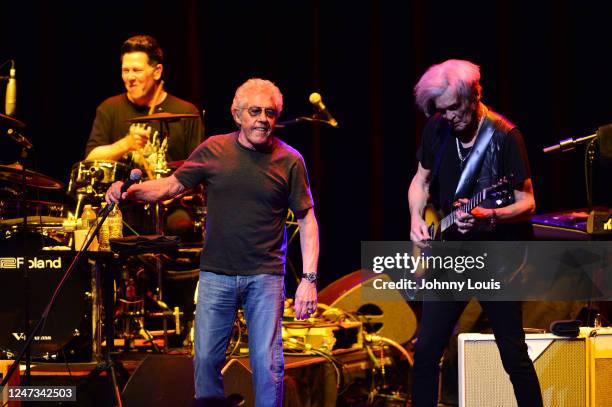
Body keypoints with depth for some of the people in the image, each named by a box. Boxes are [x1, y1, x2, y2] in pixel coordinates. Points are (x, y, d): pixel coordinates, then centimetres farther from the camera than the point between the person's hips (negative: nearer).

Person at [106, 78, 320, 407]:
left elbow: (307, 220, 0)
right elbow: (172, 185, 6)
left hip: (265, 277, -2)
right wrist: (133, 191, -14)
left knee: (267, 364, -5)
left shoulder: (289, 161, -3)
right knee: (206, 359, 4)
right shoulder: (214, 150, 1)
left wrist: (309, 278, -7)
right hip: (216, 274, 2)